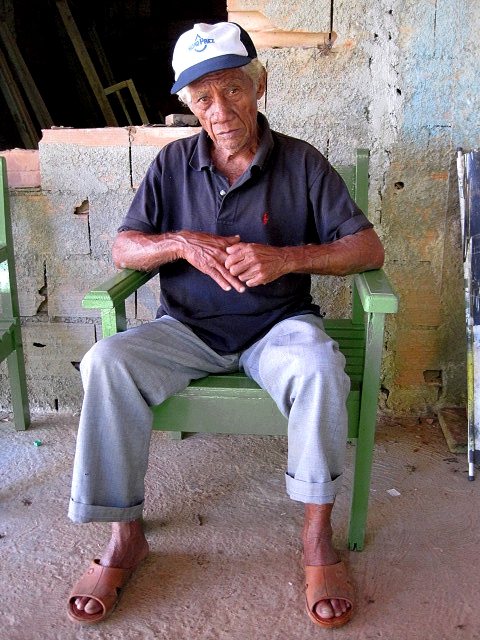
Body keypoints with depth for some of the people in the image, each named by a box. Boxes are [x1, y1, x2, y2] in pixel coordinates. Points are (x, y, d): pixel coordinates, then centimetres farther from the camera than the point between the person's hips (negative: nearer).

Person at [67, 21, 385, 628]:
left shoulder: (302, 162, 1)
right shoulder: (173, 163, 7)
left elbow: (369, 248, -5)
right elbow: (123, 248, 5)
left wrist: (286, 258, -21)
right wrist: (183, 244, -16)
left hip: (277, 323, -1)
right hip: (187, 327, 2)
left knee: (318, 368, -35)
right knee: (106, 362, -25)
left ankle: (317, 538, -17)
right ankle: (125, 535, -12)